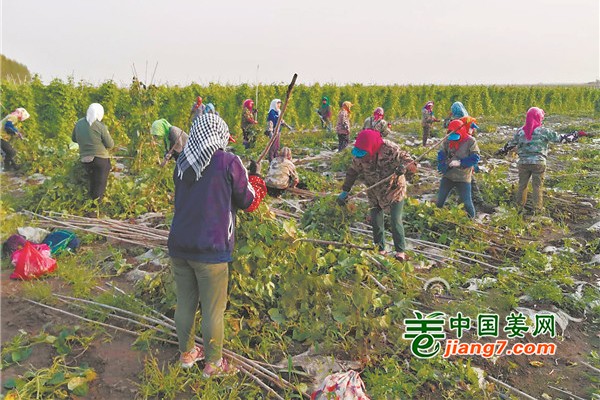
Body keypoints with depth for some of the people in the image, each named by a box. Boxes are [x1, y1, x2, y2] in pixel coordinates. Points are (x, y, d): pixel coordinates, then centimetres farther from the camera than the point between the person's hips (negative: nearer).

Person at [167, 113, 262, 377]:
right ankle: (213, 364, 25)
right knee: (213, 310, 10)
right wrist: (244, 177, 18)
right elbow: (247, 200, -1)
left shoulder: (182, 162, 5)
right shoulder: (229, 162, -11)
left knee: (184, 303, 19)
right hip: (210, 249, -5)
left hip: (178, 245, 6)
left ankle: (186, 353, 38)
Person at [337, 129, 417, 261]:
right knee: (375, 221, 5)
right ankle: (380, 249, 23)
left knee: (396, 221, -8)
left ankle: (401, 251, 8)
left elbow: (412, 166, -25)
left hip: (395, 190, -4)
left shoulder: (391, 150, -29)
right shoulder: (359, 155, -18)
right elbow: (352, 172, -3)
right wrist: (345, 191, -10)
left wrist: (405, 167, -49)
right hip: (375, 192, 4)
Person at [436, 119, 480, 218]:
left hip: (463, 178, -3)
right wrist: (444, 165, -19)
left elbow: (475, 158, -14)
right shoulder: (447, 140, -2)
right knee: (440, 200, 13)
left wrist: (460, 163, -24)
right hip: (447, 176, 3)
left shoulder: (470, 141, -12)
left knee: (467, 202, 2)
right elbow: (441, 154, 0)